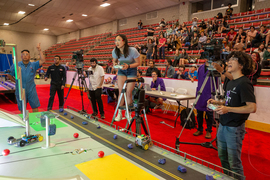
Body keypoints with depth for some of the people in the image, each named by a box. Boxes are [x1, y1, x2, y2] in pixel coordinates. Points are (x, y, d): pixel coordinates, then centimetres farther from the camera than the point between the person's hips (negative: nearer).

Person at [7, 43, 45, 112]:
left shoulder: (33, 65, 2)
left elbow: (43, 61, -12)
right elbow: (9, 75, 11)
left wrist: (39, 50, -17)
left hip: (31, 90, 0)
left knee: (35, 107, 5)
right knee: (22, 109, 11)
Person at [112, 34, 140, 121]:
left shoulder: (132, 51, -28)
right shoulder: (115, 51, -16)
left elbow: (138, 63, -15)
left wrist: (128, 66, -32)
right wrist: (115, 64, -18)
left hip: (131, 71, -3)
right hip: (121, 70, 3)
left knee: (129, 92, -5)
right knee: (121, 91, -4)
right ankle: (119, 113, 6)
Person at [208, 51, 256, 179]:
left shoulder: (244, 83, -17)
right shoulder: (230, 83, 10)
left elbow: (252, 107, -24)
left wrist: (228, 109, -26)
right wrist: (217, 103, 4)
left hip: (234, 129, -9)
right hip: (223, 125, 9)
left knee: (234, 163, 5)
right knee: (223, 157, 21)